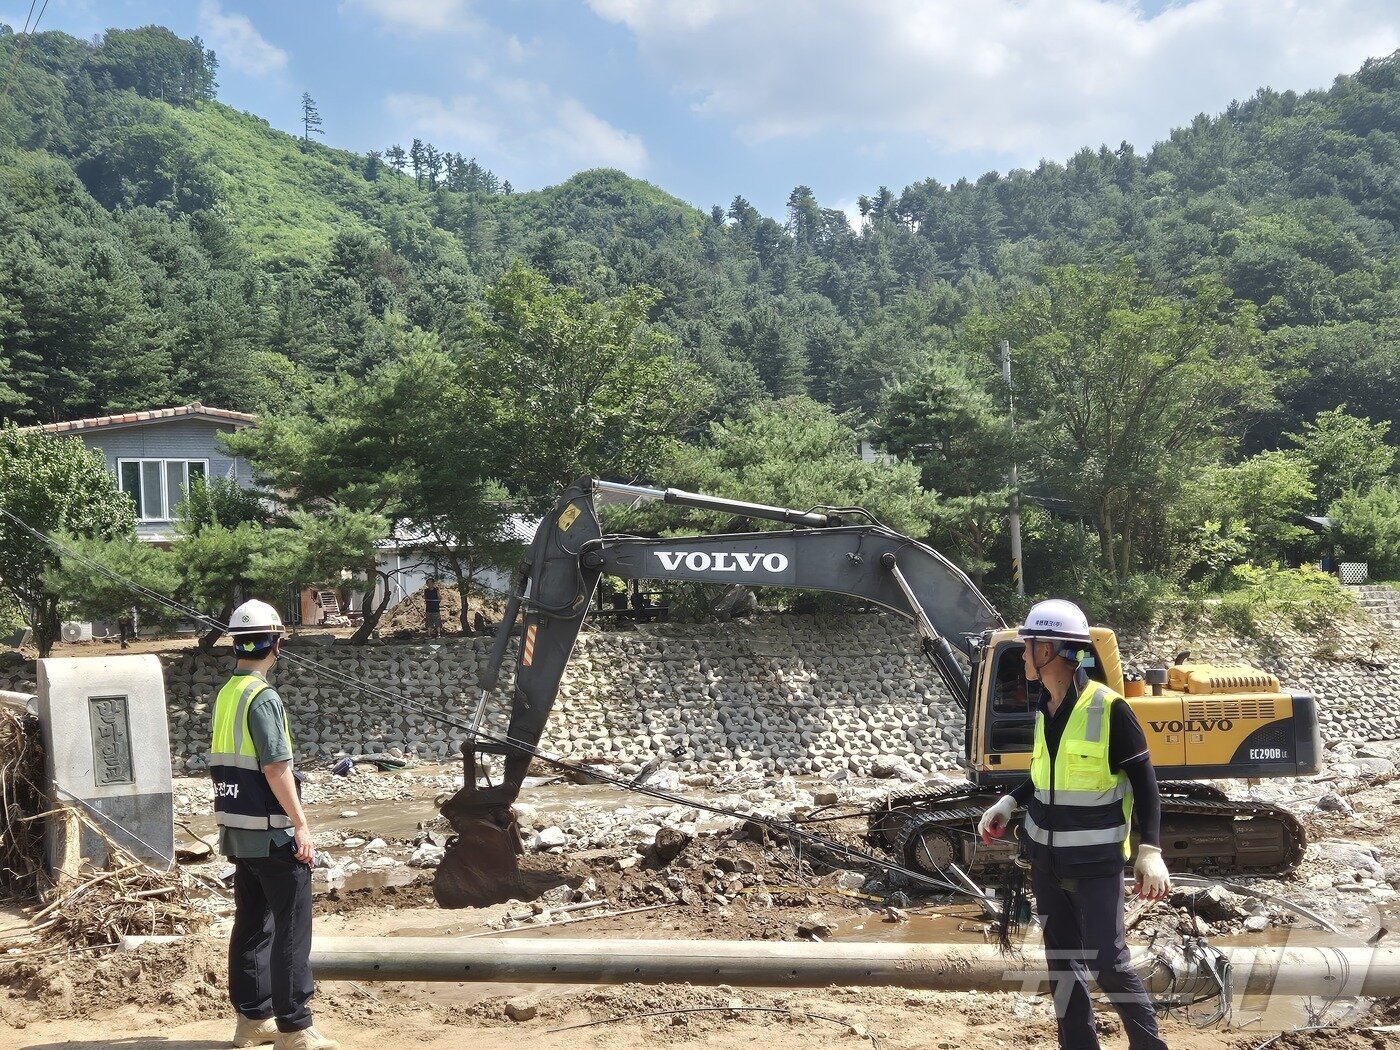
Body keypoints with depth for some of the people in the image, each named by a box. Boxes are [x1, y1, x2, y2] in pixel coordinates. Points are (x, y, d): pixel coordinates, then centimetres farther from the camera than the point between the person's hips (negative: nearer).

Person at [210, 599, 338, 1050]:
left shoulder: (225, 694, 10)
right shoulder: (263, 697, -17)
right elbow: (276, 768, -21)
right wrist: (301, 825, -18)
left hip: (237, 832, 9)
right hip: (272, 832, -9)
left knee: (252, 924, 15)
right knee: (292, 929, -3)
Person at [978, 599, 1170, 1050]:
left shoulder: (1107, 707, -16)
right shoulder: (1043, 709, 5)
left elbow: (1144, 781, -12)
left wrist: (1150, 850, -20)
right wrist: (1008, 803, 7)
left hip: (1096, 863, -7)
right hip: (1047, 861, 7)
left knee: (1108, 964, -3)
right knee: (1062, 964, 10)